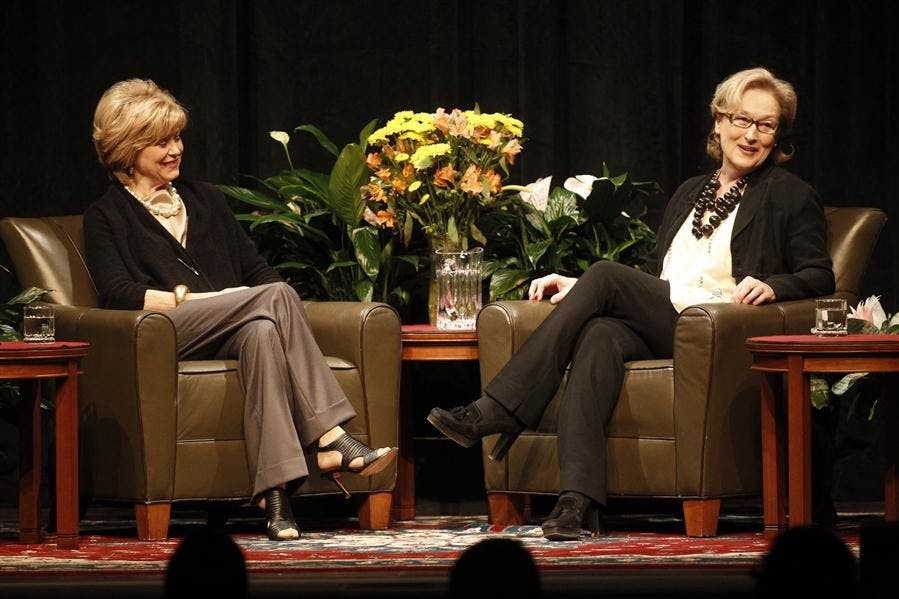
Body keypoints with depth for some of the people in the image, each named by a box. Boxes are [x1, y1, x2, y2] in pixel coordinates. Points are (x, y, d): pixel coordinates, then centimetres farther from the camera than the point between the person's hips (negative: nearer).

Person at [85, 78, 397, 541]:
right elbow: (118, 294, -5)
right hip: (166, 335, -4)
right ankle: (330, 438, -43)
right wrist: (198, 298, -15)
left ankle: (275, 490, -51)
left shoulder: (204, 200, 28)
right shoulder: (105, 217, 13)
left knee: (262, 331, -37)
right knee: (277, 295, -32)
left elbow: (256, 269, 20)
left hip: (233, 331, 4)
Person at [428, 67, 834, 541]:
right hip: (657, 331, 5)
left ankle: (499, 412, -29)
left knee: (606, 274, -26)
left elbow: (820, 276, 3)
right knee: (599, 335, -33)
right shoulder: (691, 192, 30)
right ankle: (578, 498, -48)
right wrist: (580, 290, 15)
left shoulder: (791, 197, 12)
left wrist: (772, 285, -18)